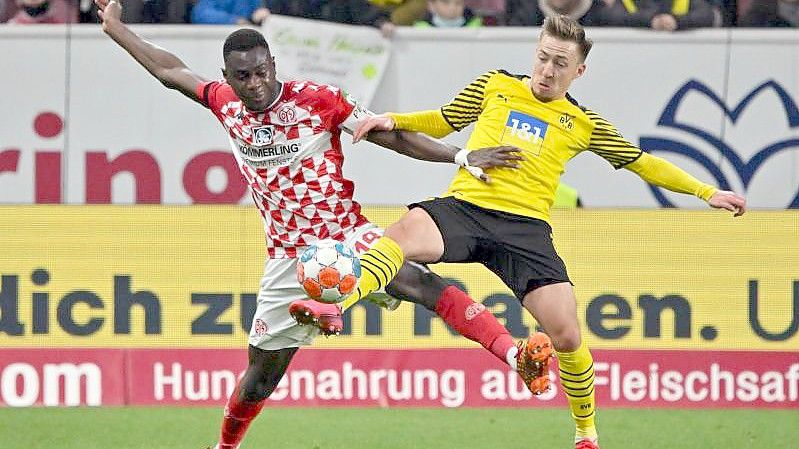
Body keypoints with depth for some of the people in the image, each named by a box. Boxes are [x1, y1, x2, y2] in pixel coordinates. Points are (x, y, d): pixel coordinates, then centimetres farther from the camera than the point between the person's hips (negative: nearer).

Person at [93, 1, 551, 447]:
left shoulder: (316, 99, -10)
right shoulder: (226, 104, 3)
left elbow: (392, 135, -7)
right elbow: (171, 71, 20)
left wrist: (462, 157, -15)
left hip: (347, 235, -4)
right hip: (288, 257, 4)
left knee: (418, 281, -31)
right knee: (262, 373, 7)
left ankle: (514, 354, -45)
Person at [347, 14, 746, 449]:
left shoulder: (582, 123, 17)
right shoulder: (495, 85, 17)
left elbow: (642, 163, 25)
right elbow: (442, 122, 27)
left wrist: (706, 192, 21)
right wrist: (394, 120, 9)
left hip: (525, 226, 0)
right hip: (465, 206, 0)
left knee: (567, 337, -11)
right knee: (403, 234, -36)